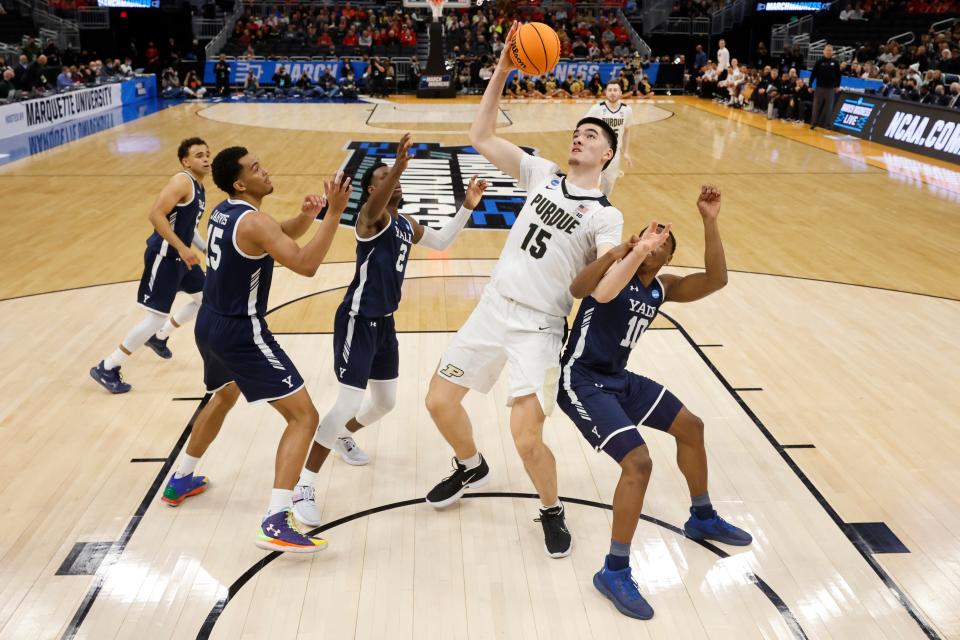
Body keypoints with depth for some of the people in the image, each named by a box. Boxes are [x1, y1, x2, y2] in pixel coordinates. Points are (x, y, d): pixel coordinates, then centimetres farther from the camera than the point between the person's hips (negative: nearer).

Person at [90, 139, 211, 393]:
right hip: (163, 256, -10)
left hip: (180, 255, 10)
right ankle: (106, 369, 1)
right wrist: (182, 248, -29)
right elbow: (156, 214, -28)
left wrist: (206, 248, 14)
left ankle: (159, 337, 39)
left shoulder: (198, 186, 12)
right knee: (156, 317, -10)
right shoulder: (181, 181, -18)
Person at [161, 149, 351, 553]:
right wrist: (333, 213, -26)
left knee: (224, 397, 35)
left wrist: (306, 215, -1)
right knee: (304, 416, -8)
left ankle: (181, 481, 49)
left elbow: (283, 235, 19)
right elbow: (305, 265, -28)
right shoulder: (254, 221, -19)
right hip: (241, 333, -10)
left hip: (210, 324, 10)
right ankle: (276, 523, -16)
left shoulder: (223, 212, 9)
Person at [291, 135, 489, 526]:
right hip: (358, 318, -8)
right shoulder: (371, 215, -13)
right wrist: (397, 167, -56)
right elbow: (377, 203, -37)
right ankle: (302, 486, -6)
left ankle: (342, 436, 47)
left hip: (384, 320, 9)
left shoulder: (407, 226, 12)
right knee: (350, 401, -16)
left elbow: (441, 241, 27)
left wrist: (467, 208, 15)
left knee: (386, 401, 19)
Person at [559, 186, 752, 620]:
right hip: (581, 381, -9)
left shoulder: (663, 288, 7)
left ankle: (702, 518, 39)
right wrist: (621, 253, -50)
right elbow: (578, 289, -35)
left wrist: (710, 221, -13)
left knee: (690, 427, 18)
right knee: (638, 462, -20)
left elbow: (716, 280, -5)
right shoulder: (615, 270, -13)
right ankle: (614, 572, -7)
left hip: (619, 378, 9)